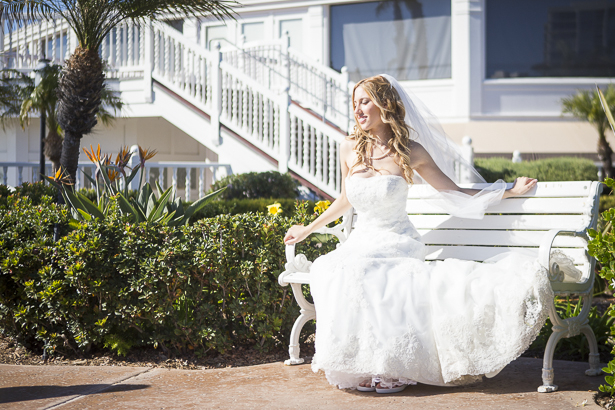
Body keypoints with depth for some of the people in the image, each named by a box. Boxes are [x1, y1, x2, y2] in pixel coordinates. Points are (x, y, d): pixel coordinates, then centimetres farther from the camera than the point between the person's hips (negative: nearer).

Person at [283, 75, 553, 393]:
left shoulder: (411, 151, 0)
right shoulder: (349, 149, 9)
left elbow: (456, 194, 8)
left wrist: (511, 190, 5)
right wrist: (308, 229, 32)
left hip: (397, 244, -3)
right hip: (360, 244, 3)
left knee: (357, 272, -36)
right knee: (329, 270, -32)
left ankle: (385, 364, -21)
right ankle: (362, 364, -20)